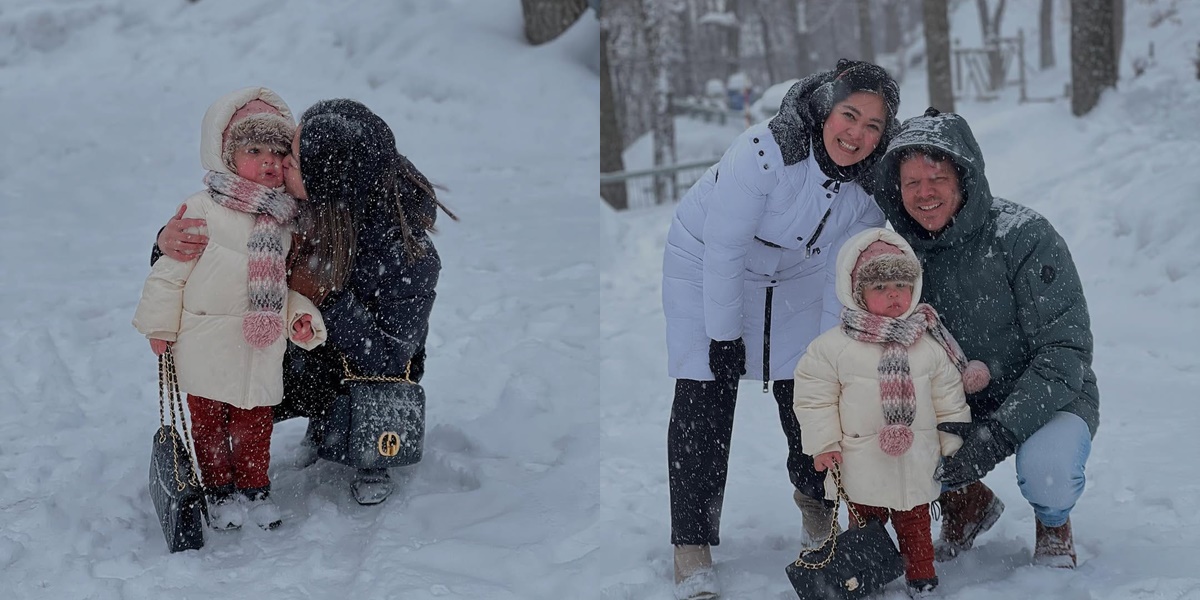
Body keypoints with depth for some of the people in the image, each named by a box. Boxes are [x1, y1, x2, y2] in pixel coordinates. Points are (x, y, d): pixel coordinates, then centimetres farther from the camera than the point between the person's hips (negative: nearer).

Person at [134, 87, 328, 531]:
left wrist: (301, 315, 2)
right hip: (207, 345, -4)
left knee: (255, 422, 11)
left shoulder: (284, 219, 7)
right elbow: (170, 270, -6)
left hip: (262, 349, 4)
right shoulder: (203, 211, -10)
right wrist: (160, 325, -4)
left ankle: (254, 488, 27)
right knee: (208, 419, 7)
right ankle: (219, 490, 22)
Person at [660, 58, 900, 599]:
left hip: (796, 272, 5)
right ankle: (692, 545, -7)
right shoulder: (762, 153, -36)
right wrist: (723, 335, -22)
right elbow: (724, 250, -28)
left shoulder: (870, 187, -18)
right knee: (705, 393, -12)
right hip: (705, 264, -5)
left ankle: (814, 494, 34)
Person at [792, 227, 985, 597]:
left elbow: (949, 398, 6)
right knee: (865, 521, 10)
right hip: (861, 466, -2)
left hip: (916, 465, 2)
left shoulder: (930, 345, -2)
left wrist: (954, 444, 6)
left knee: (914, 524, 13)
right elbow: (814, 396, -5)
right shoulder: (833, 347, -10)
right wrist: (823, 444, -8)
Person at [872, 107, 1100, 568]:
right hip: (958, 406, 5)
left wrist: (999, 433, -34)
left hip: (1050, 399, -5)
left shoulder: (1023, 236, -21)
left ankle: (1054, 526, 3)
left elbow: (1065, 351, -23)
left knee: (1046, 469, -37)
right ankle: (965, 501, 12)